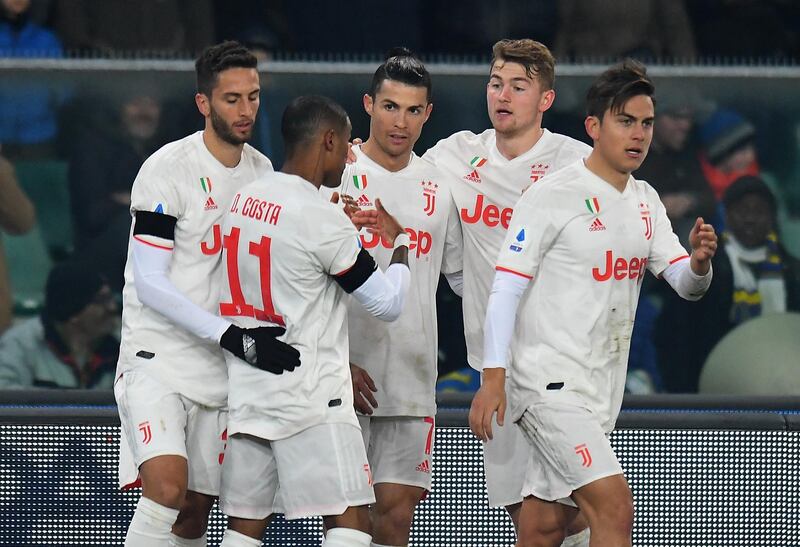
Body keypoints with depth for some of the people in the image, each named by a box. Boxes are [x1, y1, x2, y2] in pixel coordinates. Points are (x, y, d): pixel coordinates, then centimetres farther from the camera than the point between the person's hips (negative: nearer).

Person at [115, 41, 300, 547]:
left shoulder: (261, 170, 10)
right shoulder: (168, 169, -12)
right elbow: (150, 284, -17)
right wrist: (232, 337, -24)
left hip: (218, 369, 7)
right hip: (157, 358, -6)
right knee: (167, 486, -24)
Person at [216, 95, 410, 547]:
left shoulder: (245, 199, 10)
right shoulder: (323, 218, -14)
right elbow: (388, 303, -7)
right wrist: (400, 242, 11)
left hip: (247, 390, 8)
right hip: (310, 398, -8)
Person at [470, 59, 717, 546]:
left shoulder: (645, 201, 13)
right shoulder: (552, 197, -10)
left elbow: (686, 285, 12)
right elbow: (505, 290, -11)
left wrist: (700, 262, -13)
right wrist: (492, 381, -18)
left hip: (601, 387, 8)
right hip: (550, 380, -8)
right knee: (615, 507, -19)